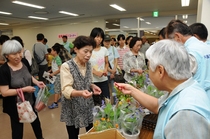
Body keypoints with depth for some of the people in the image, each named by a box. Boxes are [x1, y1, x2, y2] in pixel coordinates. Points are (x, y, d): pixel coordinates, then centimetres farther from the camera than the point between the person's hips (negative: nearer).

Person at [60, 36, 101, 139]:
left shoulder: (88, 65, 3)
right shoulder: (66, 66, -16)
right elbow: (66, 90, -23)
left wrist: (92, 86, -7)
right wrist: (80, 93, -40)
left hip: (88, 106, 5)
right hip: (73, 109, -5)